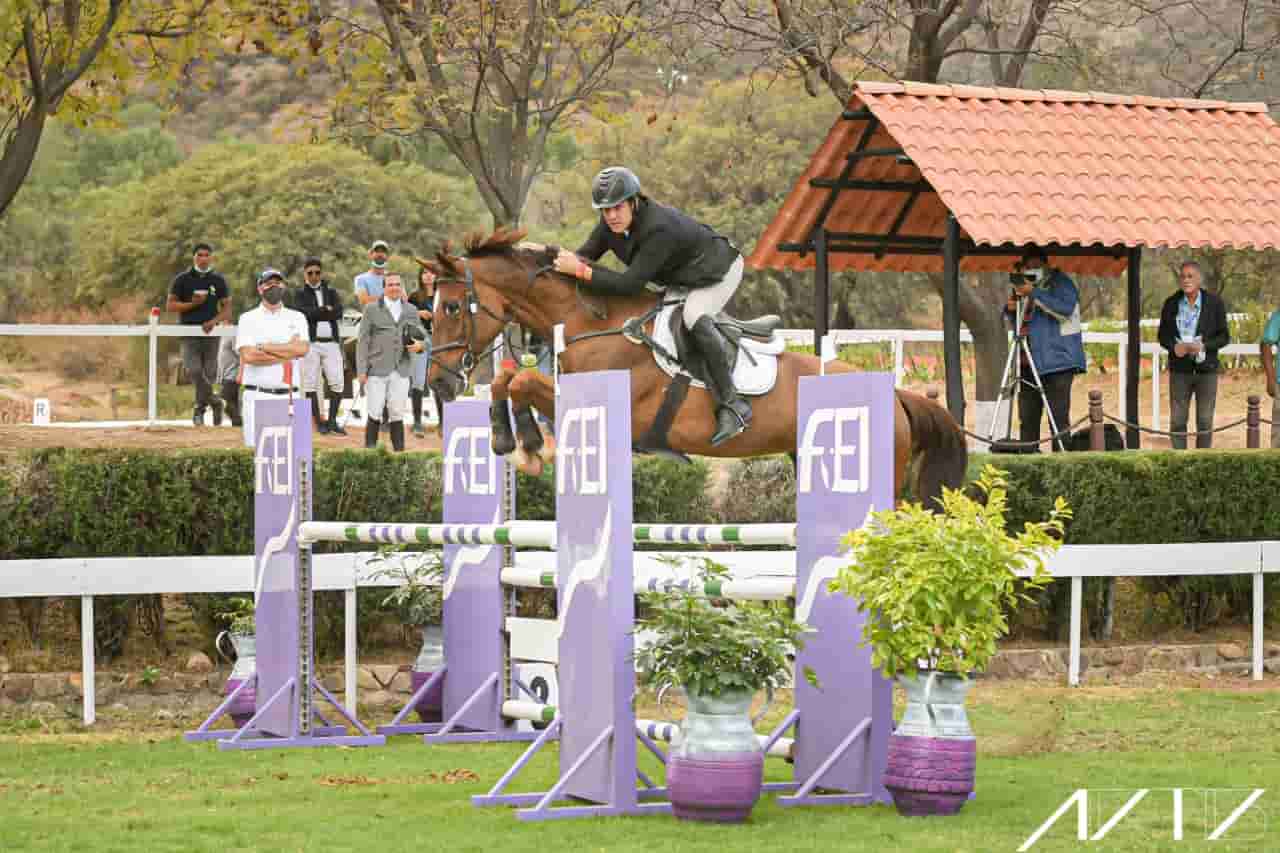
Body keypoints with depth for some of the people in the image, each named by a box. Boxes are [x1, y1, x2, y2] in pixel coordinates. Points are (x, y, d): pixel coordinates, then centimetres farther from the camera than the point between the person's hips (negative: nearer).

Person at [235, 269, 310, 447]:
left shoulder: (297, 318, 13)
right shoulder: (248, 319, 6)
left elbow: (302, 349, -5)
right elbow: (248, 356, -9)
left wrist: (264, 347, -5)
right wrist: (286, 354, -6)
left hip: (289, 396, 2)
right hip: (258, 397, -2)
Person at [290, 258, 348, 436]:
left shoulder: (331, 292, 16)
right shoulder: (300, 294, 9)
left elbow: (338, 313, -3)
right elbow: (303, 313, -12)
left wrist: (316, 313, -10)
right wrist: (326, 310, -9)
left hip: (331, 343, 2)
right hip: (310, 342, -2)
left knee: (337, 382, -7)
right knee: (311, 383, -4)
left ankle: (332, 420, 1)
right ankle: (319, 422, 1)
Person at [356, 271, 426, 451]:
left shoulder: (410, 311, 12)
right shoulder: (372, 309, 3)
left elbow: (423, 337, 15)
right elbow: (363, 340, 1)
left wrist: (420, 345, -10)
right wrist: (362, 371, -6)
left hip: (401, 372, 2)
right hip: (377, 371, -2)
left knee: (397, 414, 3)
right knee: (375, 414, -5)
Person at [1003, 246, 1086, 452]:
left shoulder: (1060, 282, -2)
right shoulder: (1022, 285, 16)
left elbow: (1066, 309, -19)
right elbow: (1010, 320, 24)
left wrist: (1034, 294, -23)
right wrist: (1011, 309, -1)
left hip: (1057, 361, -6)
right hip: (1029, 363, 7)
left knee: (1059, 417, -10)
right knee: (1027, 418, 5)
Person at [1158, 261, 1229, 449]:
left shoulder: (1214, 303, -5)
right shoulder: (1171, 304, -1)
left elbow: (1224, 337, -2)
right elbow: (1163, 335, 5)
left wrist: (1203, 346, -20)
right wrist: (1174, 347, -17)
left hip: (1206, 370, -1)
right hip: (1180, 370, 1)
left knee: (1205, 422, 3)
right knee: (1177, 421, 2)